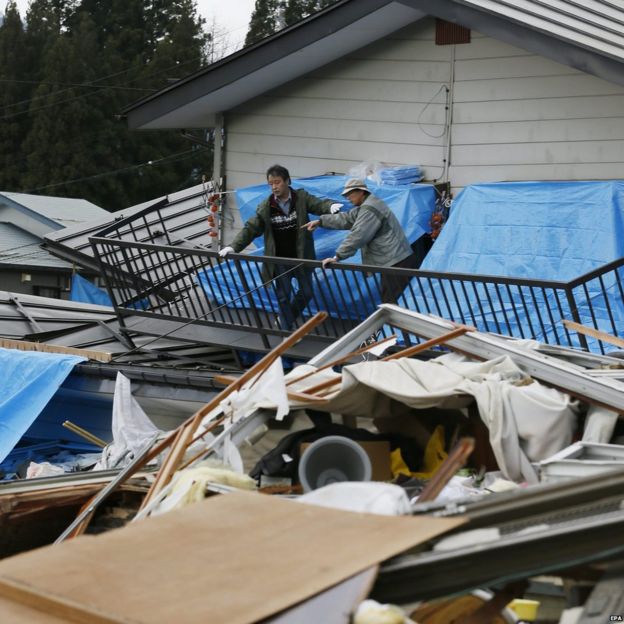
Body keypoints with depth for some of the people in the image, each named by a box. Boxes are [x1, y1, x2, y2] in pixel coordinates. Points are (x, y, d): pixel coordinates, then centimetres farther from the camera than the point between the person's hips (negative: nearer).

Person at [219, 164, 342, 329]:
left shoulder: (302, 197, -6)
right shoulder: (265, 207, -6)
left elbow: (319, 205, -16)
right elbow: (251, 228, -5)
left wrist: (331, 206, -41)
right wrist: (234, 247, -17)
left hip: (301, 256, 1)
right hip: (280, 260, -1)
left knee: (306, 292, 12)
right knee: (284, 296, 5)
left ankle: (284, 320, 35)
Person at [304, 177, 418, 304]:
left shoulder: (369, 209, -15)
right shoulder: (365, 206, 20)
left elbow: (357, 236, -22)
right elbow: (346, 218, 23)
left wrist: (337, 257, -21)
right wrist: (320, 221, 17)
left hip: (397, 263, -11)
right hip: (394, 260, 11)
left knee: (390, 304, -11)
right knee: (389, 301, 12)